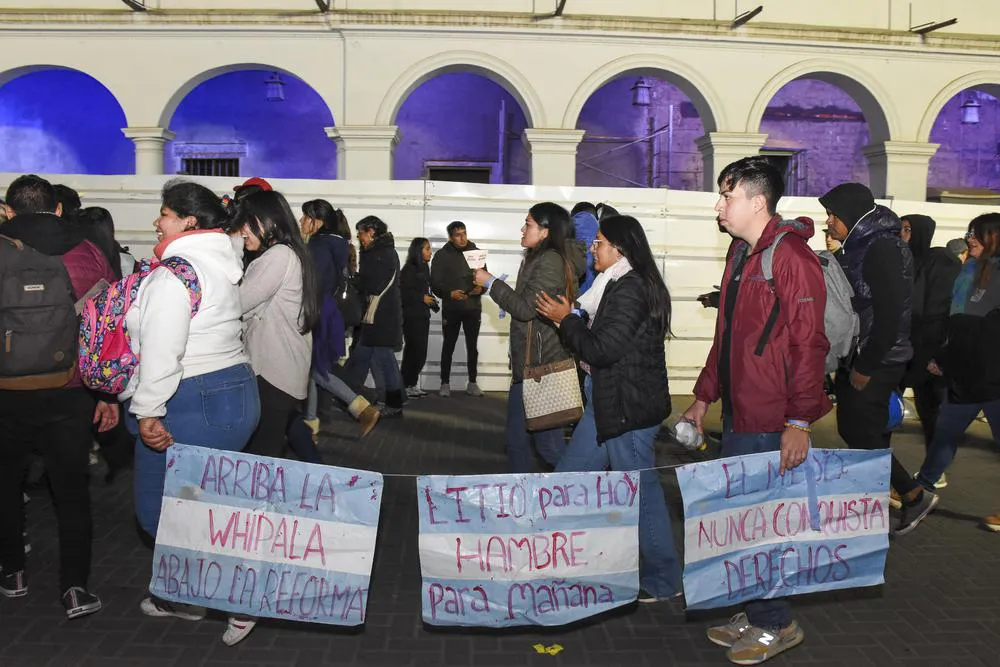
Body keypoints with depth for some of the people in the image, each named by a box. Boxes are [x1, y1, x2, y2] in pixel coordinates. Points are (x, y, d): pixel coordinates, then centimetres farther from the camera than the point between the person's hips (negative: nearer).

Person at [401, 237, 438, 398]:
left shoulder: (424, 268, 14)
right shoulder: (409, 269, -9)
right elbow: (404, 291, -16)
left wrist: (431, 300, 2)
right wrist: (422, 298, -14)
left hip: (423, 315, 8)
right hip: (411, 316, -8)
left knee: (421, 352, 7)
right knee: (413, 350, -6)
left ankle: (413, 384, 16)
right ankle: (406, 386, 3)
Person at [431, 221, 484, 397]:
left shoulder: (476, 252, 4)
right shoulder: (442, 255, -2)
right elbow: (435, 283, -5)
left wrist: (481, 288, -17)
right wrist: (449, 293, -22)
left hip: (473, 308, 2)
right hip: (451, 309, -2)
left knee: (472, 347, 7)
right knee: (448, 346, 6)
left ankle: (472, 383, 16)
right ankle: (445, 383, 14)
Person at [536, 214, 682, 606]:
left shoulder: (630, 289, -19)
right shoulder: (623, 285, 12)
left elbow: (602, 349, -22)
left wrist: (565, 320, -10)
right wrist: (571, 318, 4)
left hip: (629, 407, -11)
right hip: (608, 402, 11)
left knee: (641, 490, 2)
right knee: (569, 478, 16)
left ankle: (662, 580, 17)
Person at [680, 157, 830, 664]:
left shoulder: (791, 257, -15)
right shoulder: (740, 253, 13)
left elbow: (808, 344, -19)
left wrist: (799, 420, -21)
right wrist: (704, 396, 20)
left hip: (771, 423, -9)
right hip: (738, 414, 9)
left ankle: (775, 625, 21)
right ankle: (756, 616, 31)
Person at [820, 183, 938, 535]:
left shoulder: (882, 248, -16)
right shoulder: (859, 247, 12)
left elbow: (889, 315, -22)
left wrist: (865, 367, -18)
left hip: (876, 364, -9)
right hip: (856, 360, 9)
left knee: (864, 437, -3)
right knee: (852, 431, 13)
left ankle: (915, 496, 15)